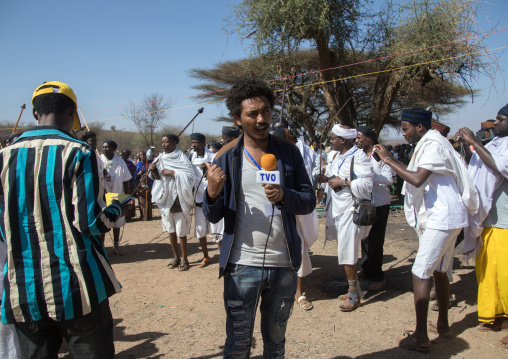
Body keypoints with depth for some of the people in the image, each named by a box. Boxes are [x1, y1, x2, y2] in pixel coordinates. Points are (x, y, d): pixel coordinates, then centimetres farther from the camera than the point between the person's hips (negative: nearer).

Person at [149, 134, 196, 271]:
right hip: (165, 200, 5)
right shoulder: (160, 159, 9)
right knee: (170, 230, 12)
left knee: (181, 232, -1)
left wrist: (172, 173, -19)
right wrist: (153, 171, -6)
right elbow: (157, 178, 14)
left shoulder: (181, 158, -6)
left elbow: (190, 175, -16)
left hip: (179, 201, -5)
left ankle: (184, 259, 13)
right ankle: (176, 257, 25)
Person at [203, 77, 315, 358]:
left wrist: (284, 196, -18)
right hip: (242, 263, -2)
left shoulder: (289, 152, 2)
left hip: (284, 263, 2)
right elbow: (213, 216, -1)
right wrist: (212, 194, -23)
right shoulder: (227, 157, -2)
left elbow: (309, 201, 2)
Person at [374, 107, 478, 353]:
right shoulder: (429, 144, 17)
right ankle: (443, 325, 29)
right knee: (439, 271, 17)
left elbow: (417, 179, -27)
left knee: (420, 273, -9)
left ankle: (420, 338, -5)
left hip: (441, 219, -11)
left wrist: (389, 160, -18)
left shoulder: (433, 145, -14)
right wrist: (391, 161, 9)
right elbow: (417, 177, 15)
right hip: (446, 218, 11)